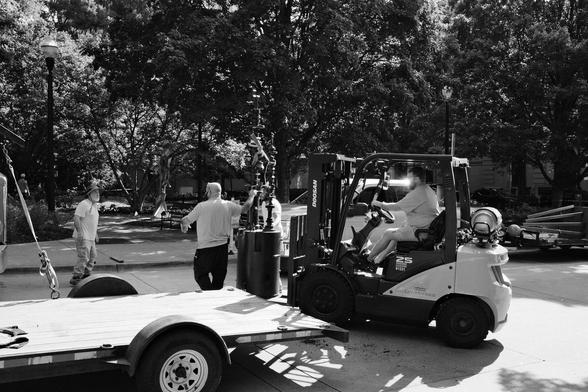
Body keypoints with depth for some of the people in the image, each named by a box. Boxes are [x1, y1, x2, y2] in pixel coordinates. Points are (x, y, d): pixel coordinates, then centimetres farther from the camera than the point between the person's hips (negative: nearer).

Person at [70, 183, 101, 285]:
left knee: (92, 257, 15)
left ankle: (86, 276, 26)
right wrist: (80, 232, -28)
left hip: (91, 237, 10)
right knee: (84, 258, -12)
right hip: (83, 237, -10)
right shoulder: (83, 204, -15)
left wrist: (96, 233, 27)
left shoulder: (95, 205, 17)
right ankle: (75, 279, -7)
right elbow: (76, 218, -22)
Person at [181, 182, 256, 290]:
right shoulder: (228, 205, 0)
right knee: (219, 276, 14)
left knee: (200, 274, 6)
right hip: (222, 247, 4)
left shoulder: (201, 206, -9)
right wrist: (251, 195, 32)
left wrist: (184, 226, 20)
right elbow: (244, 208, 15)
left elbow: (186, 220, -4)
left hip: (205, 247, -3)